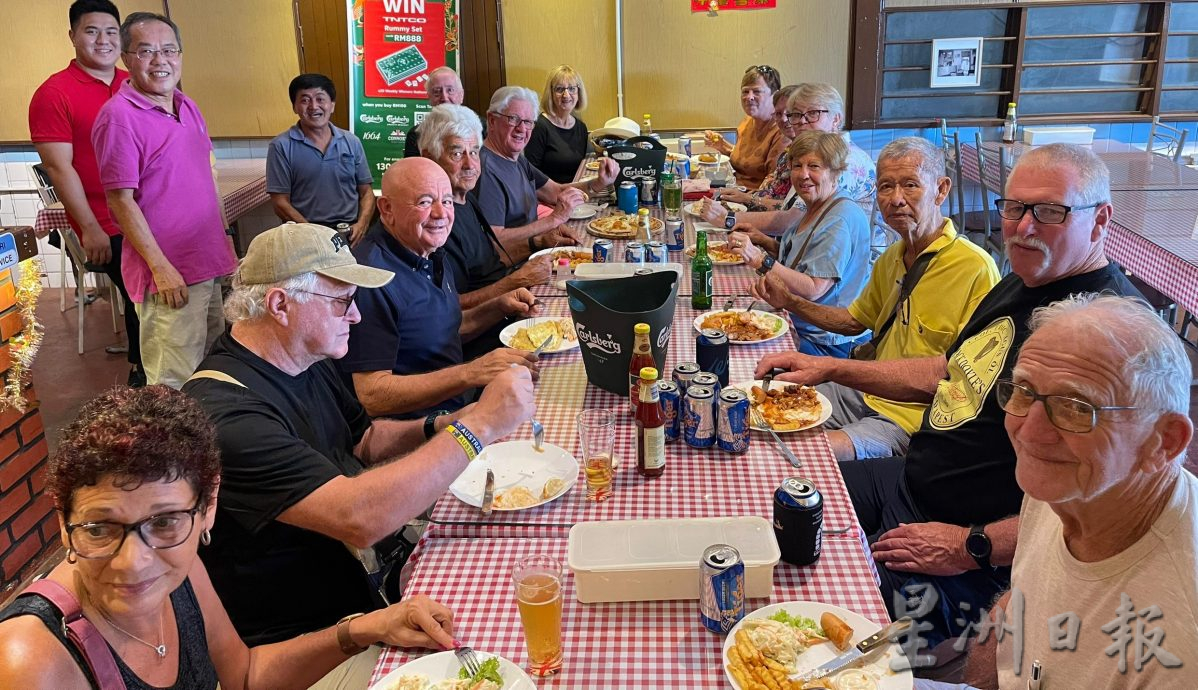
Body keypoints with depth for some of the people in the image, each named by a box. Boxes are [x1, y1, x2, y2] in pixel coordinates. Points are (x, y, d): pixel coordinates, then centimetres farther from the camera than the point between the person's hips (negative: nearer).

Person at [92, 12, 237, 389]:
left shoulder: (186, 106, 11)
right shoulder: (118, 115, -13)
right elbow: (121, 201, -15)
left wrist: (224, 240, 17)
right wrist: (161, 267, -17)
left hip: (208, 264, 8)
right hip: (168, 273, -8)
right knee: (175, 388, -3)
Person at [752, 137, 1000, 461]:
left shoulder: (976, 268, -18)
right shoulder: (891, 259, 11)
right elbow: (855, 321, 25)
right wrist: (788, 301, 12)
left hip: (912, 419, -8)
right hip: (868, 393, 8)